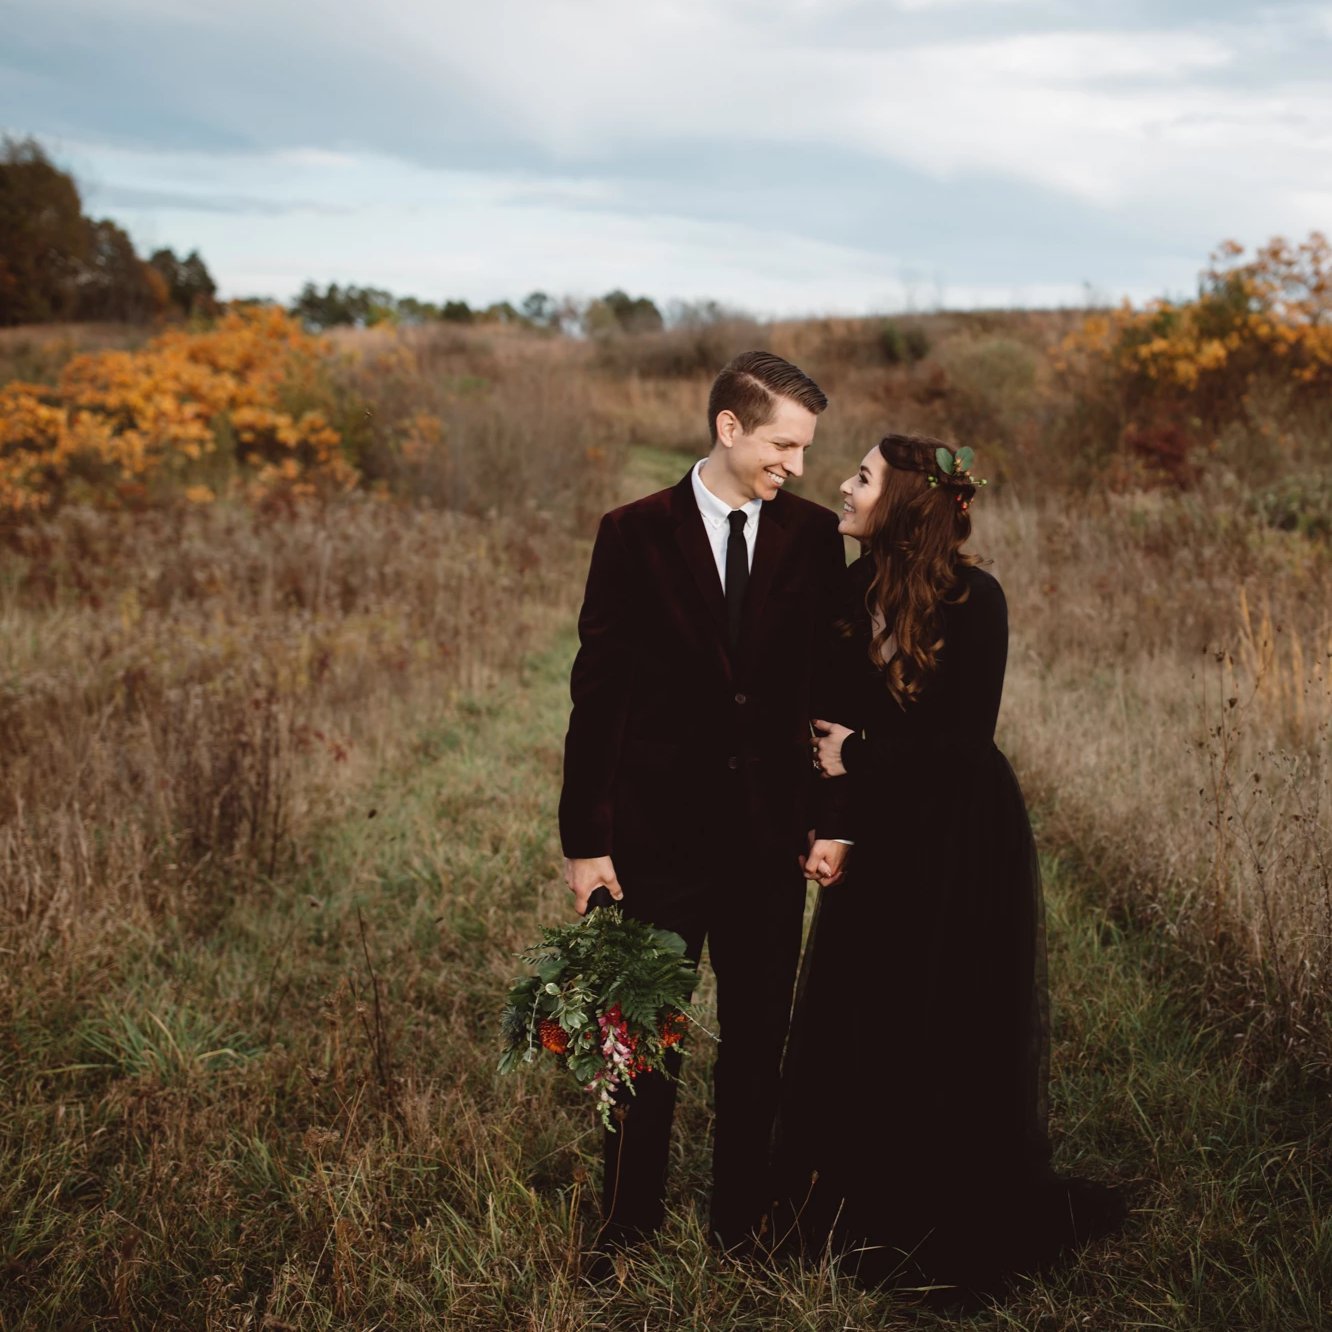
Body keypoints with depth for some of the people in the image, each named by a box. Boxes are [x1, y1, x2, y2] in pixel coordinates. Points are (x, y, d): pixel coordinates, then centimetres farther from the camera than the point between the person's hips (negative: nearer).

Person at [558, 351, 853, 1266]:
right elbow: (597, 692, -4)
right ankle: (627, 1234, 22)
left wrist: (832, 816, 1)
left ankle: (742, 1226, 25)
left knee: (759, 1041, 11)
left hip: (772, 835, 2)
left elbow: (833, 684, 7)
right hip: (658, 830, -2)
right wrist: (585, 838, -6)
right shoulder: (636, 534, -4)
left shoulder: (814, 537, 3)